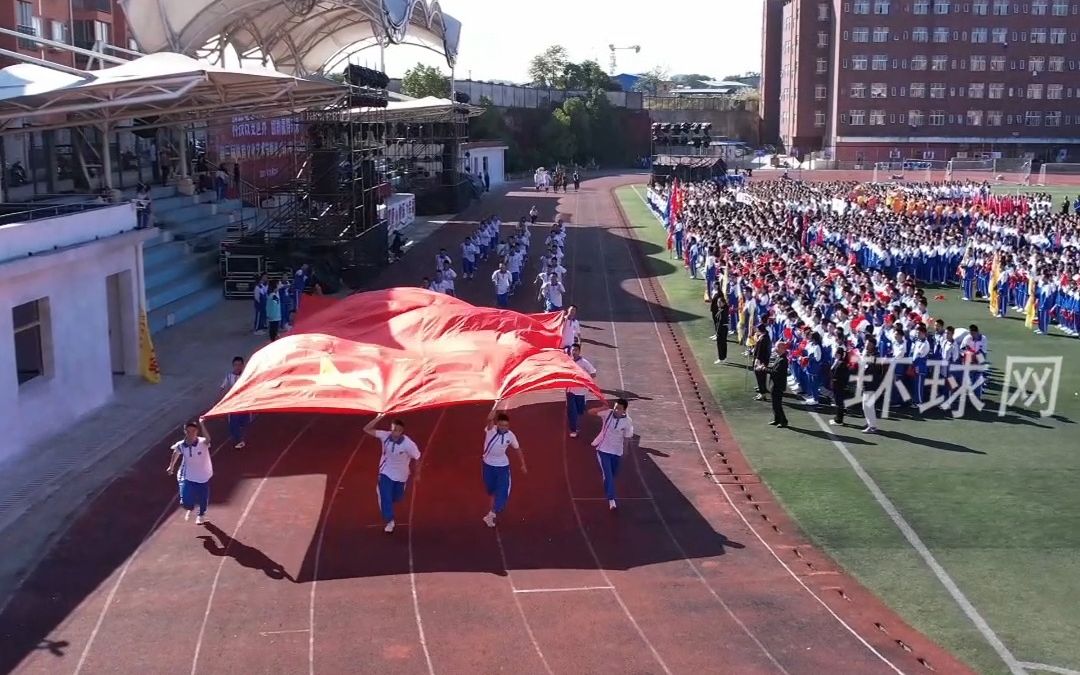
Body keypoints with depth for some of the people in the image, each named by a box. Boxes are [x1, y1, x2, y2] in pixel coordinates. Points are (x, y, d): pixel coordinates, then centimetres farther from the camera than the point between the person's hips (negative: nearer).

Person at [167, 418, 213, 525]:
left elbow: (207, 439, -50)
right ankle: (190, 508, 33)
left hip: (204, 477, -1)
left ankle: (201, 515, 48)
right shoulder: (181, 445, -15)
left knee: (203, 500, 15)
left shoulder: (202, 442, -25)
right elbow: (176, 452, 9)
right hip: (188, 477, 1)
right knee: (185, 502, -6)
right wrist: (171, 467, 19)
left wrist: (202, 425, -65)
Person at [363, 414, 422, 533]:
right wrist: (378, 419, -35)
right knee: (385, 497, -7)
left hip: (400, 475, -1)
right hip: (386, 473, 1)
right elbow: (367, 429, -21)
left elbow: (418, 458, -16)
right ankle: (389, 521, 12)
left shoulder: (408, 444, -30)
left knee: (397, 497, 20)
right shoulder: (385, 436, -22)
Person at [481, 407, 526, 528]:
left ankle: (491, 514, 0)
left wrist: (523, 464, 6)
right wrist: (496, 405, -53)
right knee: (491, 490, 19)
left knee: (503, 493, -10)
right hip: (488, 464, 0)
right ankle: (495, 508, 49)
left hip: (503, 466, 0)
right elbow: (489, 419, -43)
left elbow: (518, 449, 3)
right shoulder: (490, 429, -20)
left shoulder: (510, 435, -14)